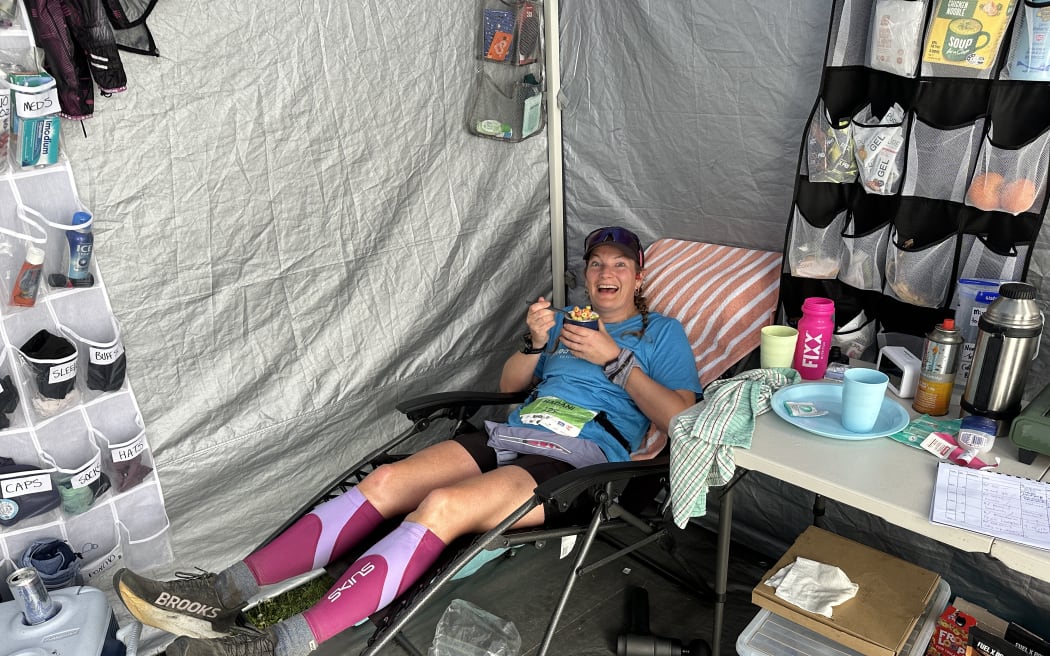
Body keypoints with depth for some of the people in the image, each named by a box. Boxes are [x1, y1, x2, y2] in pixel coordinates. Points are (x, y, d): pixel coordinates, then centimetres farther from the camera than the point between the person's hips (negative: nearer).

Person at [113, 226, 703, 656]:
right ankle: (227, 591, -27)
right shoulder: (566, 318, 29)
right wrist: (536, 342, 4)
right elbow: (509, 384, 24)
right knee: (387, 480, -21)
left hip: (581, 458, -5)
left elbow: (684, 422, 0)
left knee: (443, 506, -33)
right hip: (511, 434, 5)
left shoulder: (662, 333, 14)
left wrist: (615, 359, -7)